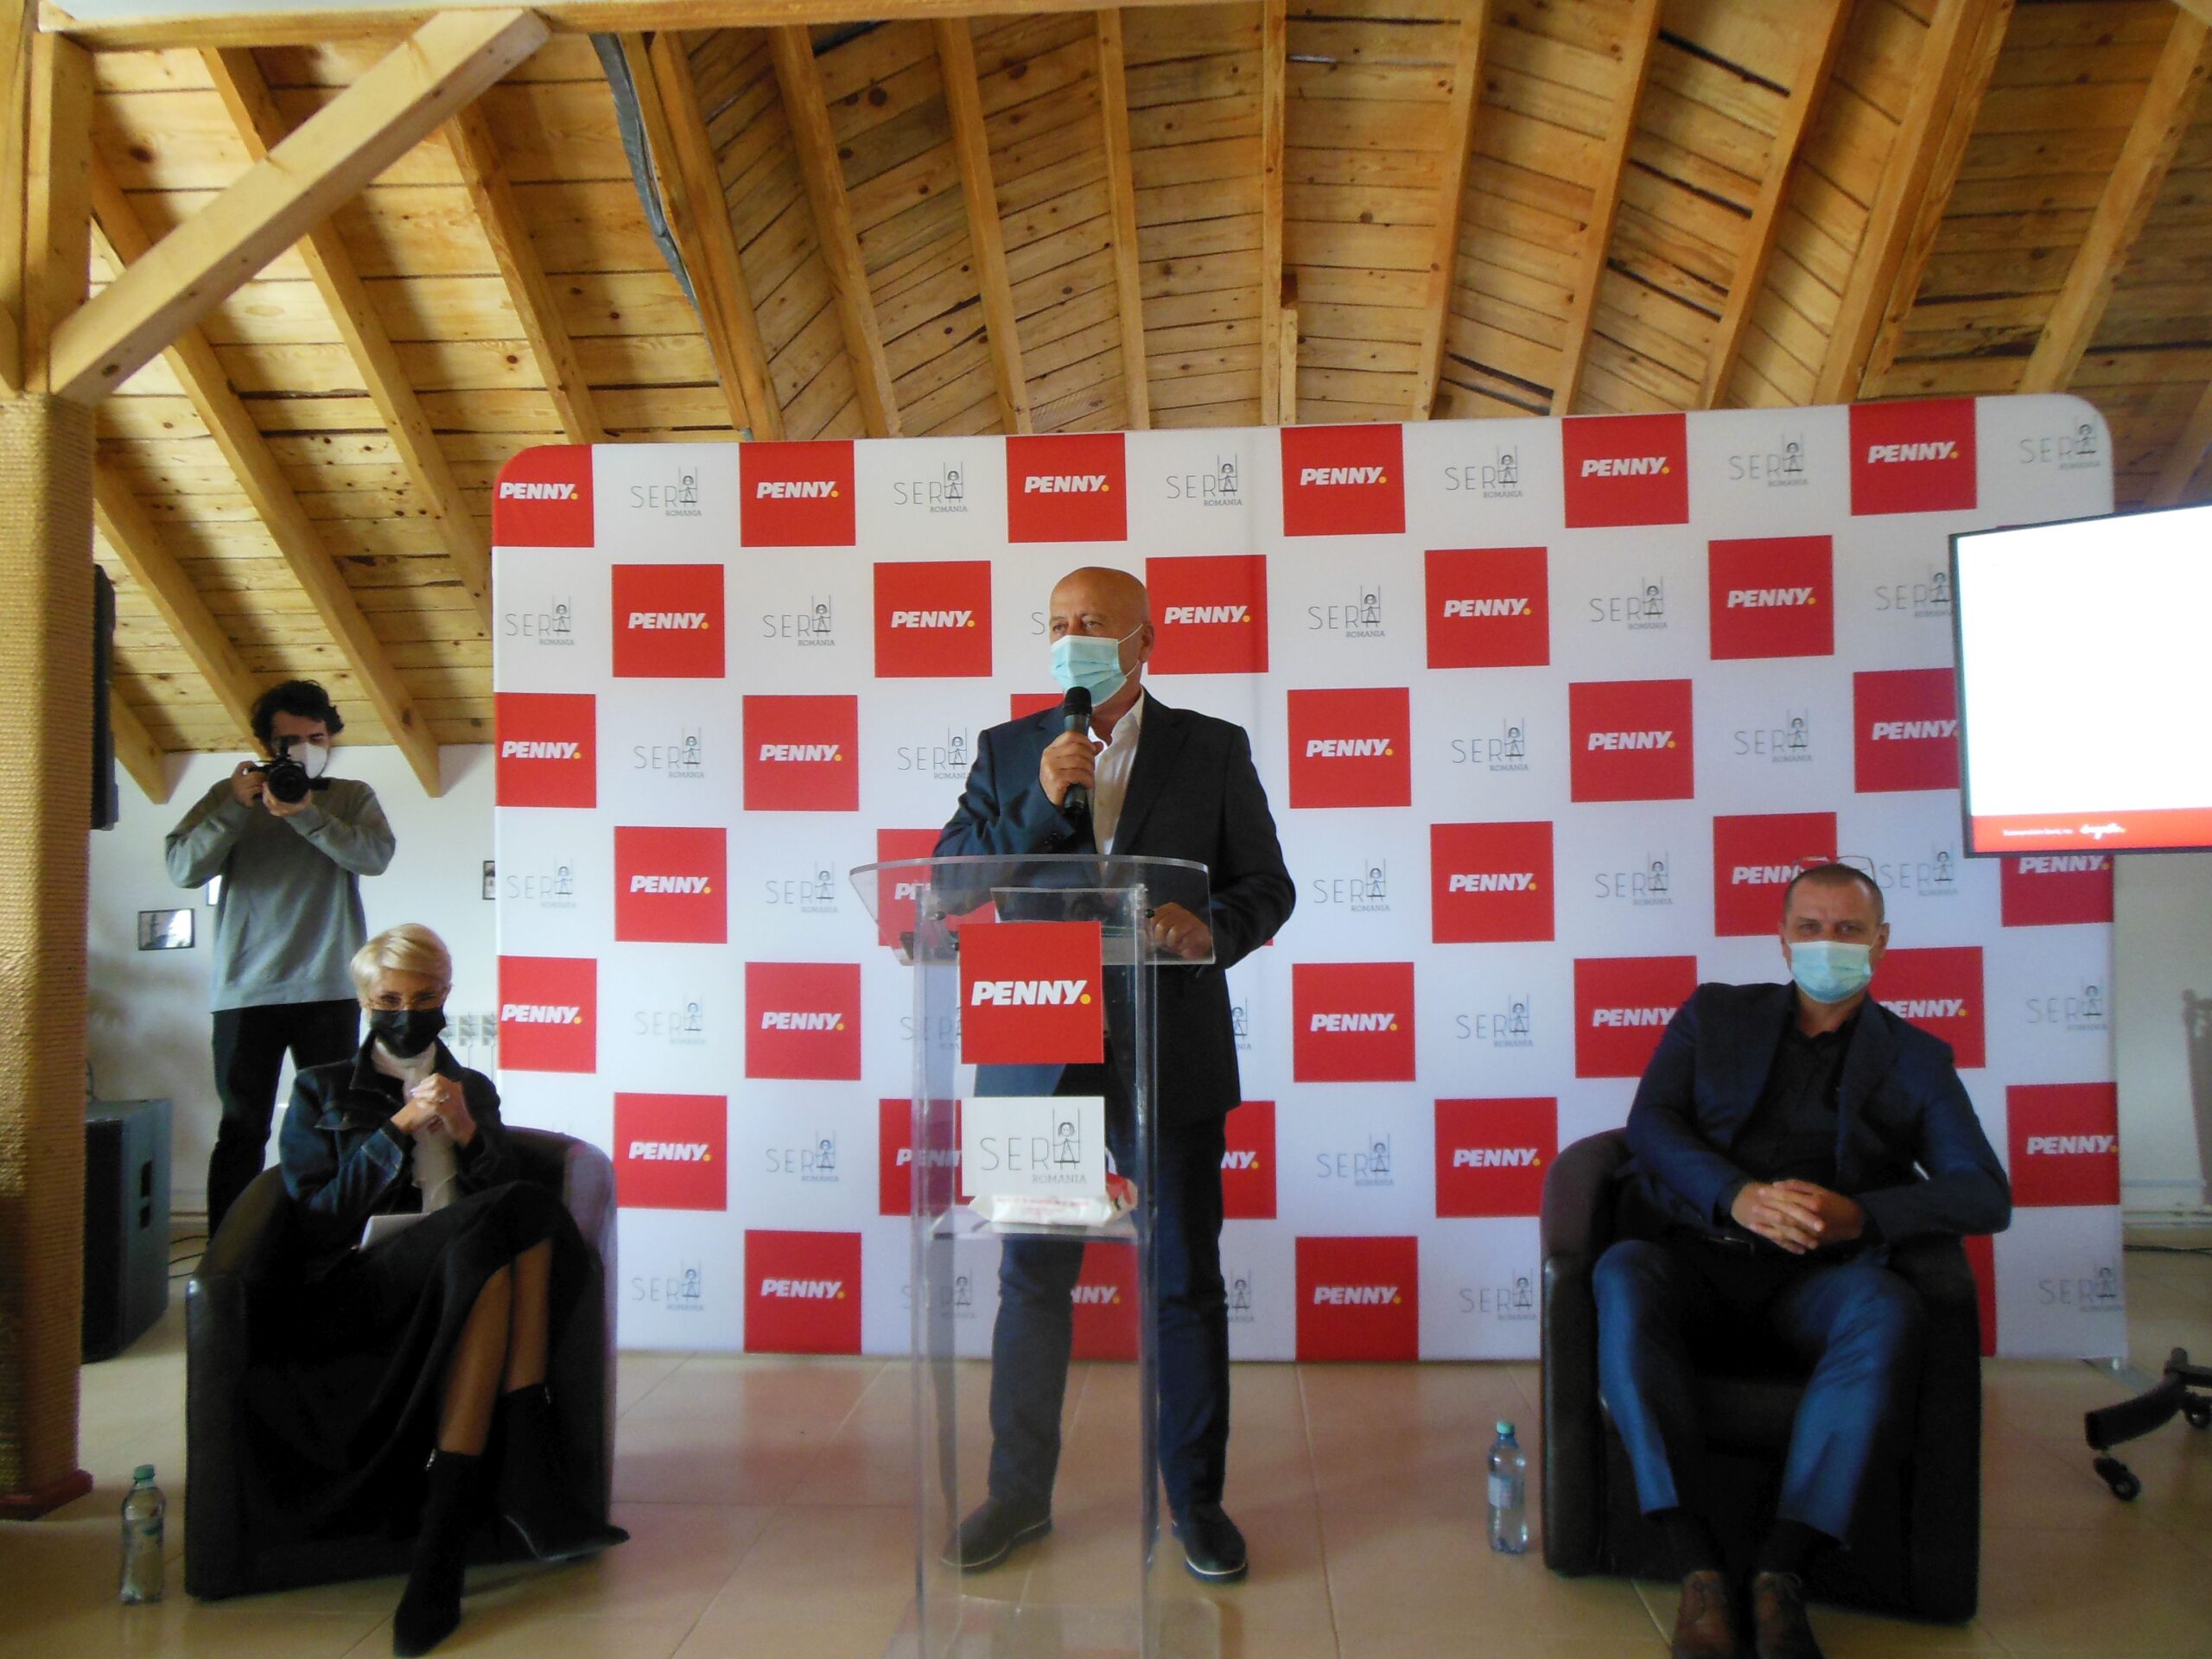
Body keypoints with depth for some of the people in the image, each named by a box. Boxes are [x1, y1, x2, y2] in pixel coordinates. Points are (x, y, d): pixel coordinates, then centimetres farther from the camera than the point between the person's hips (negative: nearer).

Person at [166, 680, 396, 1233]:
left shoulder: (353, 797, 11)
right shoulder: (230, 795, 11)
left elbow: (374, 855, -9)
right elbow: (184, 870, -1)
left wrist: (305, 813, -19)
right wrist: (237, 807, -11)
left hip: (328, 991, 0)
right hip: (244, 992, 0)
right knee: (242, 1131, 2)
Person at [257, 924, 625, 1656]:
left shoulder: (474, 1089, 25)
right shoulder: (323, 1091, 18)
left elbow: (510, 1200, 13)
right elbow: (315, 1221, 4)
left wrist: (467, 1133, -3)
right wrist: (398, 1129, -6)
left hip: (461, 1276, 3)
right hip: (355, 1288, -3)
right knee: (518, 1215, -34)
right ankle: (525, 1483, -39)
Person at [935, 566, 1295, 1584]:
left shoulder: (1213, 749, 3)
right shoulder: (1007, 752, 7)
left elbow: (1267, 885, 3)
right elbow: (952, 878, -1)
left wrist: (1212, 929, -19)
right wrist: (1040, 802, -15)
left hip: (1171, 1056, -1)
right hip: (1038, 1054, 1)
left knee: (1186, 1282, 8)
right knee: (1033, 1279, 11)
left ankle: (1195, 1499, 24)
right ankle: (1019, 1494, 28)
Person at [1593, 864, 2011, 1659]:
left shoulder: (1916, 1058, 18)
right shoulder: (1714, 1013, 19)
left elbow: (1986, 1195, 4)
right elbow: (1649, 1123, 4)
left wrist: (1858, 1213, -16)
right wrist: (1739, 1196, -16)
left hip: (1816, 1278, 0)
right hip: (1696, 1256, 0)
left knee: (1887, 1308, -35)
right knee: (1621, 1275, -34)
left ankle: (1781, 1569, -34)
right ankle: (1698, 1569, -35)